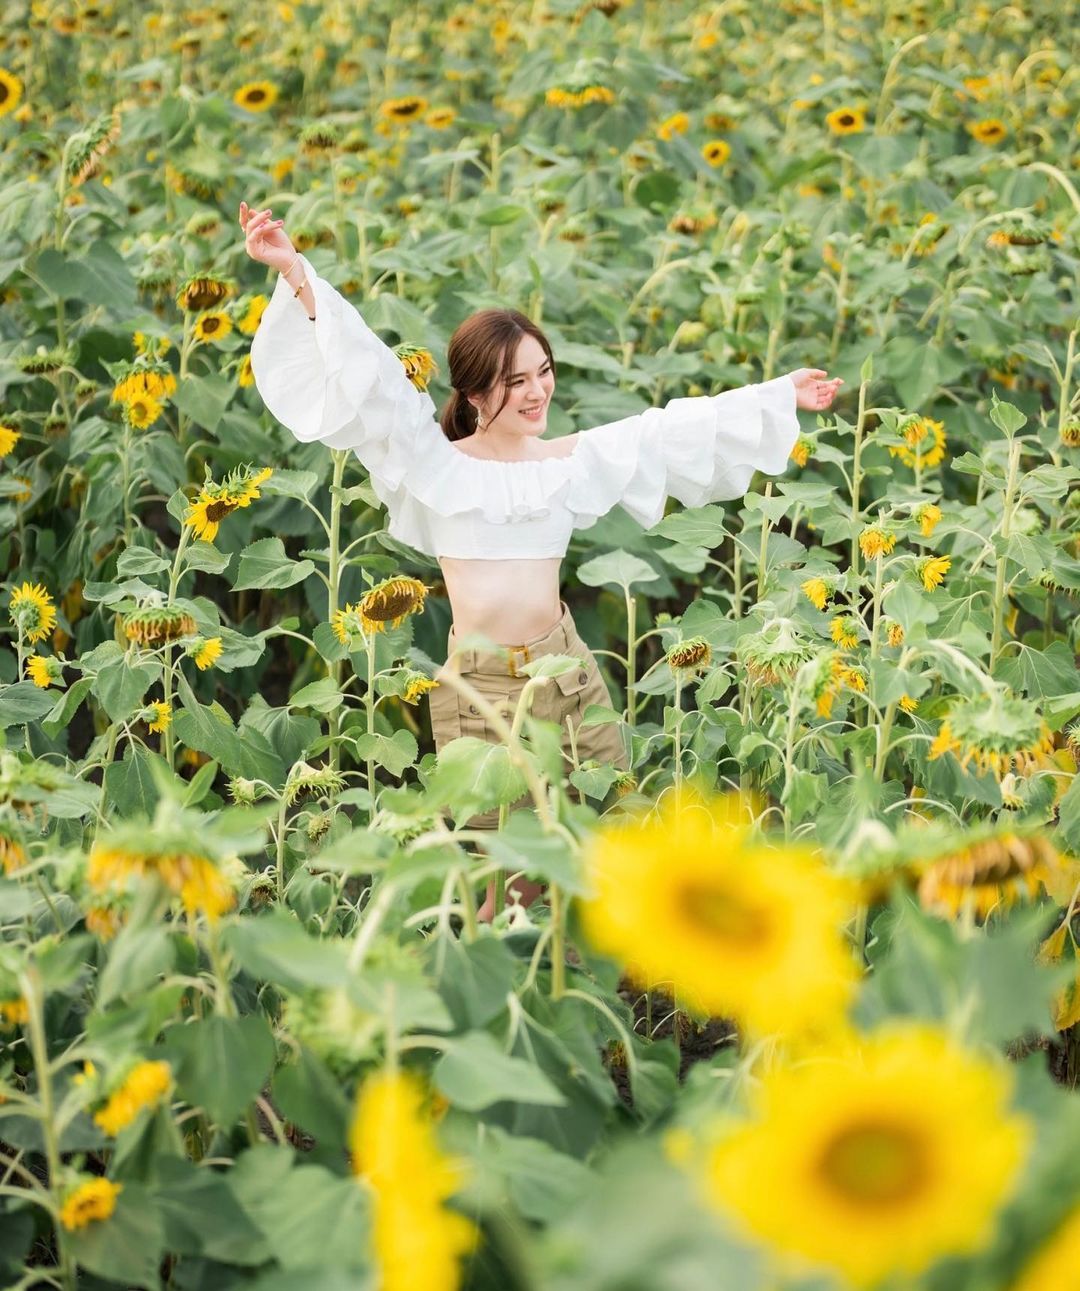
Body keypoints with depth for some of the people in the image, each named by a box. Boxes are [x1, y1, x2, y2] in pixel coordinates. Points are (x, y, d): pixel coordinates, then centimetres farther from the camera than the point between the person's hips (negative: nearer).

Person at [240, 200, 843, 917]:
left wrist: (780, 394, 21)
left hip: (568, 671, 4)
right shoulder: (434, 466, -3)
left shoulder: (573, 460, 8)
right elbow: (365, 376, -11)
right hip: (478, 688, -4)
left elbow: (680, 429, 15)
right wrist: (294, 271, -19)